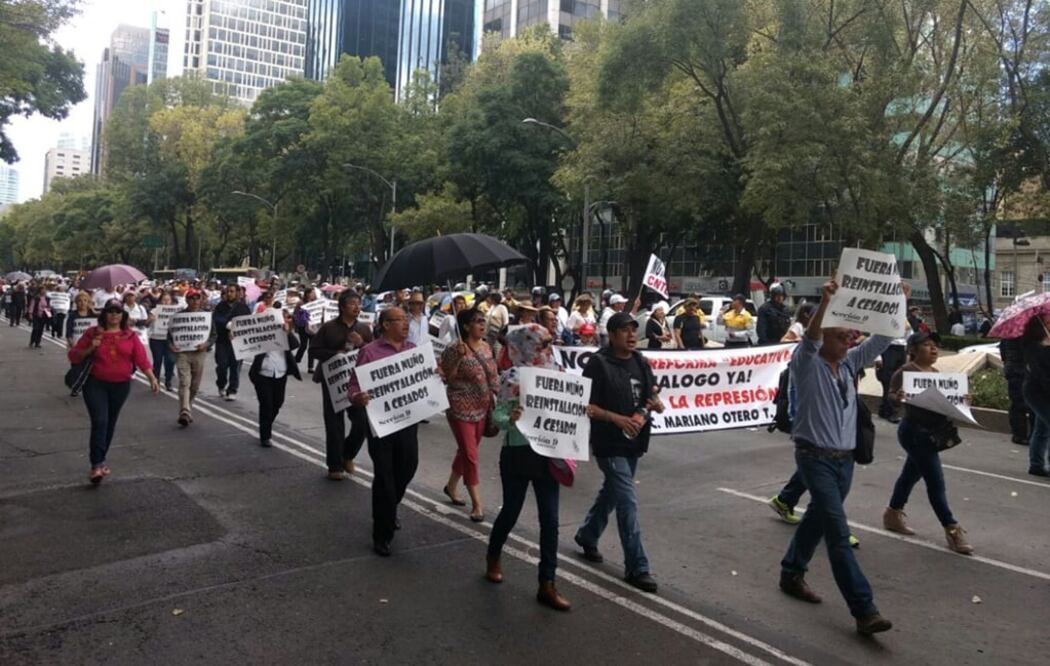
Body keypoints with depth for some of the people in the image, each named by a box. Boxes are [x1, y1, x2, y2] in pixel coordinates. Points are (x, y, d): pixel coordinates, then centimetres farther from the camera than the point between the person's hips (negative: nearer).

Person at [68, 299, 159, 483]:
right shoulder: (92, 333, -1)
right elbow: (74, 356, 3)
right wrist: (90, 349, -15)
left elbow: (141, 358, -3)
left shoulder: (130, 335, 2)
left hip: (121, 385, 2)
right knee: (99, 422, -13)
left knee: (110, 423, 12)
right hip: (95, 384, -2)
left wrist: (152, 378, -13)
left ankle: (101, 459, 28)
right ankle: (96, 465, -10)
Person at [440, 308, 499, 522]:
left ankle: (451, 486, 40)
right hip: (461, 409, -7)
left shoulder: (486, 347, 5)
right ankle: (477, 504, 5)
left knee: (466, 451, 18)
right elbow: (446, 379, -14)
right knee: (471, 455, -4)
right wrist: (459, 358, -26)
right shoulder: (454, 350, -16)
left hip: (481, 408, 7)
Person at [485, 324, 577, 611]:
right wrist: (511, 419, -35)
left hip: (546, 453, 4)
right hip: (518, 454, -4)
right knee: (511, 511, 12)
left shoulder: (554, 373, 2)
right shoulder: (512, 378, -13)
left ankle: (547, 585, 12)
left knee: (550, 519, 2)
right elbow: (498, 417, -15)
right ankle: (493, 557, 43)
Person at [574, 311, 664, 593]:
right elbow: (585, 405, -15)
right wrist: (617, 419, -25)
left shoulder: (640, 363, 7)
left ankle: (587, 536, 44)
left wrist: (656, 402, -5)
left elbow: (651, 391, 18)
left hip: (634, 442, 8)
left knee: (611, 492, 22)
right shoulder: (598, 364, -14)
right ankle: (637, 567, -1)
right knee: (628, 502, -9)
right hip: (609, 444, -7)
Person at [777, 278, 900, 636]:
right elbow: (809, 338, -29)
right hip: (816, 457, -7)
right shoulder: (807, 365, -10)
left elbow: (881, 339, 6)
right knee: (839, 533, -10)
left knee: (818, 520, 18)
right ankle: (864, 610, -11)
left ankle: (791, 573, 36)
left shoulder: (849, 363, 9)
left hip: (845, 458, 7)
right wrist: (826, 300, -41)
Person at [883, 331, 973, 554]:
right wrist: (898, 397, -42)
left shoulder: (935, 372, 13)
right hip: (915, 431, -9)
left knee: (911, 474, 19)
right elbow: (893, 397, -19)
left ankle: (893, 514, 33)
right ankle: (952, 530, -2)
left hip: (931, 432, 9)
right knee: (936, 481, -7)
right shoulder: (906, 371, -14)